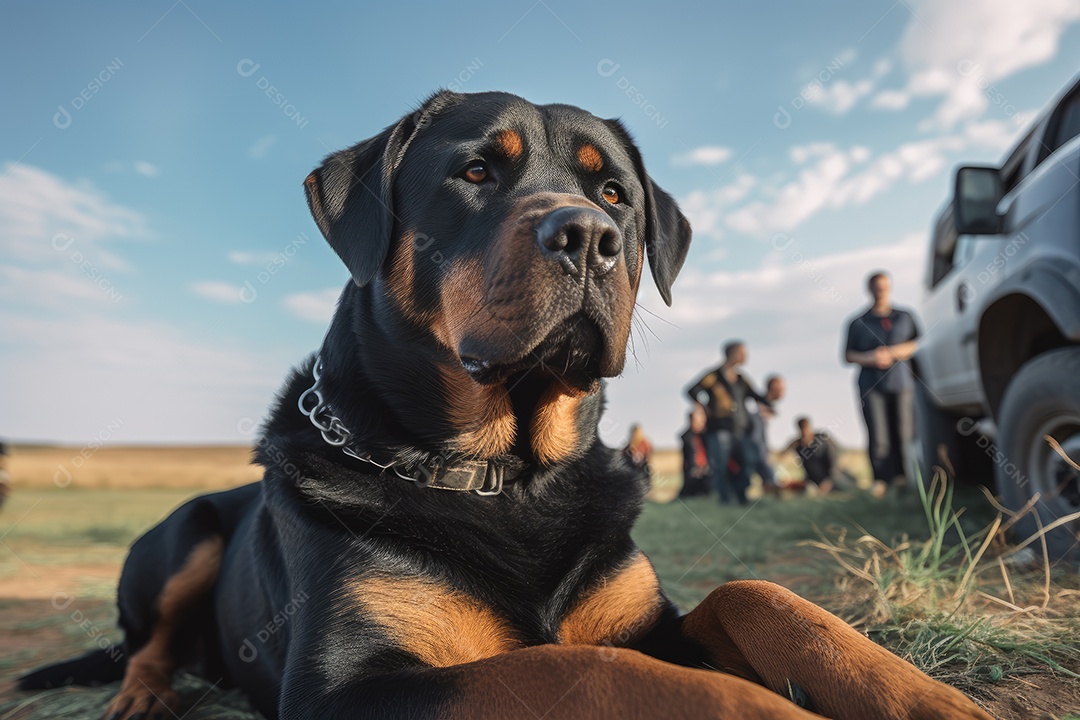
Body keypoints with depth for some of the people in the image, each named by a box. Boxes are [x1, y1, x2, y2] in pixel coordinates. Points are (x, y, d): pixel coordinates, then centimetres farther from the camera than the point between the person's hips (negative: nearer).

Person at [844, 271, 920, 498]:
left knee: (904, 433, -1)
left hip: (902, 383, 1)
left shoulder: (905, 317, 13)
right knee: (878, 436, -6)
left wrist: (893, 353, -7)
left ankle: (903, 476, 11)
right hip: (871, 386, -1)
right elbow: (848, 355, 9)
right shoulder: (859, 323, 9)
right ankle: (882, 480, -1)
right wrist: (869, 358, -11)